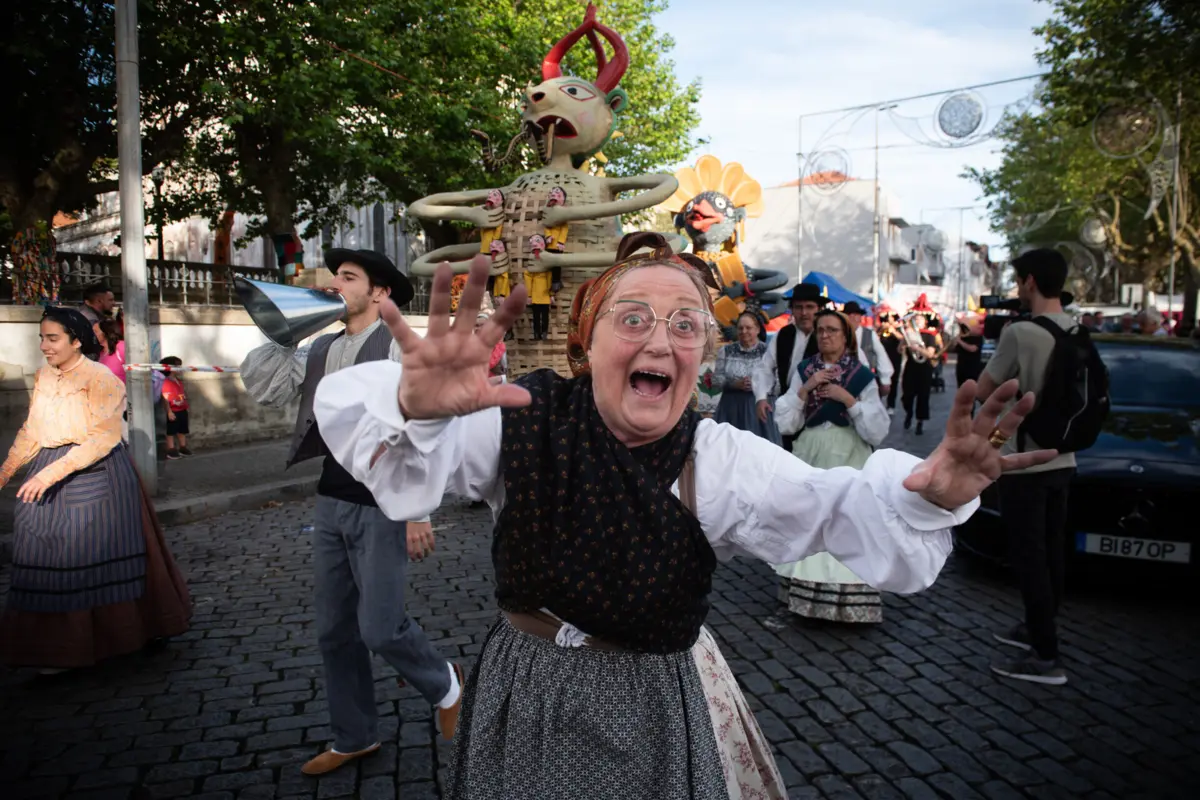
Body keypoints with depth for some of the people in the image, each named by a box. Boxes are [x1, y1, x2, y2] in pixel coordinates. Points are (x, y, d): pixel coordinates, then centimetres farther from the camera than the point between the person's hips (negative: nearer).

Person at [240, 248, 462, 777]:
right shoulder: (322, 349, 9)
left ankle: (443, 684, 28)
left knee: (380, 628, -4)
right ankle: (354, 737, 33)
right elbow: (260, 385, 6)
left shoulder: (398, 346, -12)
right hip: (330, 506, 7)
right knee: (335, 631, 14)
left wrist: (419, 512, -17)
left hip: (383, 509, -7)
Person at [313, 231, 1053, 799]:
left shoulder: (721, 461, -13)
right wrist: (414, 406, -47)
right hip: (520, 705, 1)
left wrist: (931, 495, -39)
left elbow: (839, 511, -18)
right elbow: (373, 436, -23)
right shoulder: (524, 420, -14)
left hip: (650, 719, 0)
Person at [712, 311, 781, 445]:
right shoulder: (726, 351, 5)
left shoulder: (767, 351, -1)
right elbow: (716, 380, 2)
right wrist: (735, 384, -13)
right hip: (731, 407, 2)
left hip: (759, 407, -2)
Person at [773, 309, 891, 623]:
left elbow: (878, 431, -6)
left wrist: (848, 399, -13)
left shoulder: (862, 376, 1)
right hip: (810, 458, 3)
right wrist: (805, 388, -10)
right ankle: (809, 596, 14)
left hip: (849, 462, -2)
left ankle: (849, 601, 4)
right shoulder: (804, 371, 7)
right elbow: (785, 422, 0)